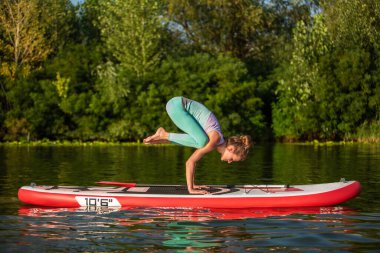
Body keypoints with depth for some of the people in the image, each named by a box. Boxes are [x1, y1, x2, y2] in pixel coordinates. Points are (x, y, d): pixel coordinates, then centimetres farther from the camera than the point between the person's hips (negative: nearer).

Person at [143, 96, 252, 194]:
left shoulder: (218, 143, 6)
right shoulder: (215, 139, -19)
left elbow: (193, 160, 13)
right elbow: (190, 162, -22)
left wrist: (192, 185, 13)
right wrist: (190, 189, -20)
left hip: (183, 106, 9)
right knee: (201, 142, -24)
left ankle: (162, 139, 11)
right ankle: (165, 135, -8)